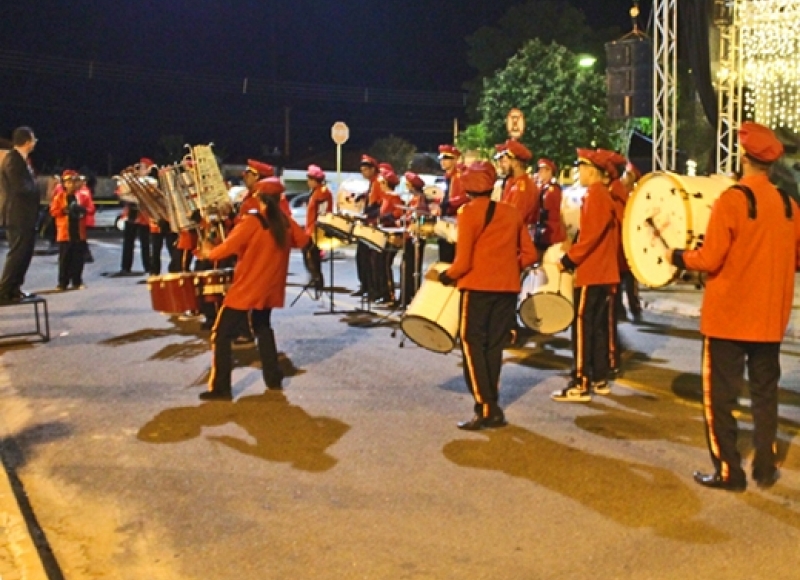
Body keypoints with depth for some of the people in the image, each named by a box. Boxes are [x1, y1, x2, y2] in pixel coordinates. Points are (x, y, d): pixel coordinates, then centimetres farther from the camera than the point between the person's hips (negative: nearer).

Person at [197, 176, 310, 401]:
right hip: (269, 288, 7)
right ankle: (273, 378, 26)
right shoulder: (286, 222, 0)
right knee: (263, 328, 27)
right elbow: (302, 240, 16)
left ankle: (220, 388, -5)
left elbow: (227, 248, -19)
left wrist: (208, 252, -1)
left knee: (221, 335, 0)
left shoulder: (251, 222, -17)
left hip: (246, 289, -6)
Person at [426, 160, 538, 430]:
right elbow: (529, 255, 9)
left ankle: (485, 410, -2)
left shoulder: (468, 212, -6)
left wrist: (441, 277, 5)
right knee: (494, 346, 13)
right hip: (508, 288, 5)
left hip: (478, 287, -5)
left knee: (473, 345, 3)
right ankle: (493, 407, 16)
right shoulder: (512, 212, 9)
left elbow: (463, 263, -11)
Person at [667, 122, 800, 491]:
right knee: (765, 393, 16)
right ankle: (765, 469, 22)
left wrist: (676, 256, -1)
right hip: (770, 318, 6)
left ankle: (728, 472, 8)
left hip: (728, 316, -5)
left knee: (720, 395, 5)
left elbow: (710, 259, -17)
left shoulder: (731, 199, -14)